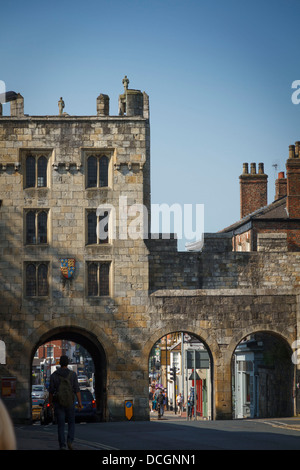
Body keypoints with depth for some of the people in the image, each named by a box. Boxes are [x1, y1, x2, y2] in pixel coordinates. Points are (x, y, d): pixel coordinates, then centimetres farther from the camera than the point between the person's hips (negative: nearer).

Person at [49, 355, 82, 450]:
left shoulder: (54, 375, -3)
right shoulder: (73, 374, -4)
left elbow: (51, 390, 1)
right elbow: (77, 390, -7)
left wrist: (50, 402, 15)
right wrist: (80, 402, -4)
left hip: (58, 403, 0)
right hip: (70, 402, 0)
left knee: (61, 425, 5)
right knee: (71, 423, 15)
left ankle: (62, 445, -3)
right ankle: (70, 440, -8)